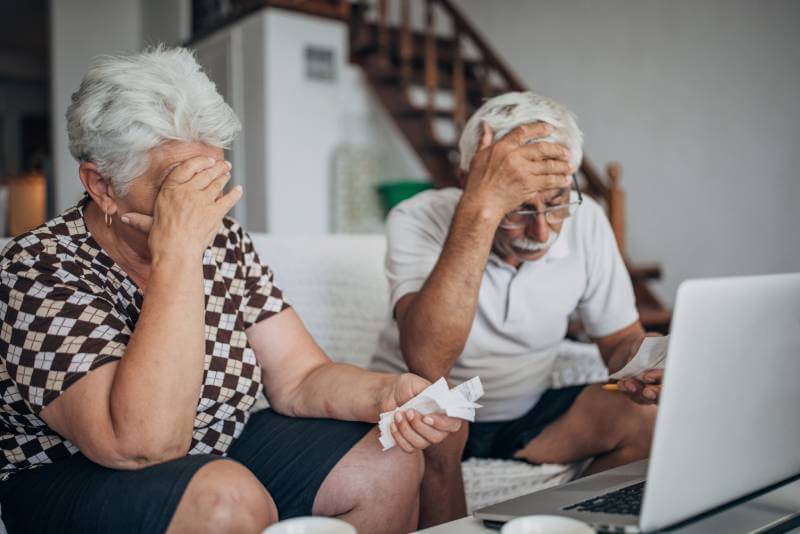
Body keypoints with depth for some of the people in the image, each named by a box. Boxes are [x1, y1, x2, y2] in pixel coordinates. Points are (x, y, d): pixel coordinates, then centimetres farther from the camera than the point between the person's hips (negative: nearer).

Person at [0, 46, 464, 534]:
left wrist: (388, 393, -24)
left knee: (390, 462, -8)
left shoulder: (225, 241, -5)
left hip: (223, 452, 6)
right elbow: (144, 444, -34)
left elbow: (298, 378, -4)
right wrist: (176, 255, -35)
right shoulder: (40, 273, -22)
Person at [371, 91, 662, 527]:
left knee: (653, 420, -16)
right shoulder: (418, 221, -24)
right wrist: (481, 209, -46)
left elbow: (622, 340, 0)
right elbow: (426, 364, -41)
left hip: (526, 411, 4)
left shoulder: (585, 221, -11)